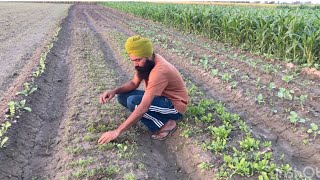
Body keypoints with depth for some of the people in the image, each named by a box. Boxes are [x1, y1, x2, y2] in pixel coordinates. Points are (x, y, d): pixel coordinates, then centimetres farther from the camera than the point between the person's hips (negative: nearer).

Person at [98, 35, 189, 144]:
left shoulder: (159, 71, -34)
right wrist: (114, 91, -17)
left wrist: (117, 132, -33)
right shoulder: (146, 63, -7)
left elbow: (143, 108, -37)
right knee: (123, 97, -4)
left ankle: (166, 124, -10)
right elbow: (134, 83, 4)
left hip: (175, 106, -9)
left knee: (133, 102, -30)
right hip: (161, 98, 9)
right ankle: (162, 117, 2)